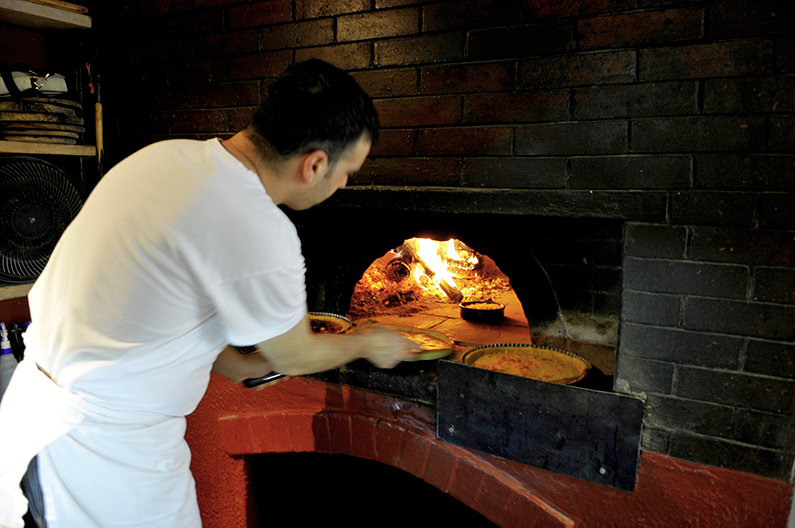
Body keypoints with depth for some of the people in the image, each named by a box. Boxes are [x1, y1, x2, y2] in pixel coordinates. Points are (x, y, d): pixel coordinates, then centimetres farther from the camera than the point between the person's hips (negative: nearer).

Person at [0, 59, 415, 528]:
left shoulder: (169, 154, -2)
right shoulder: (260, 235, -28)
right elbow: (297, 358, -10)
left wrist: (232, 362, 16)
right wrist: (371, 343, 8)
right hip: (107, 449, -8)